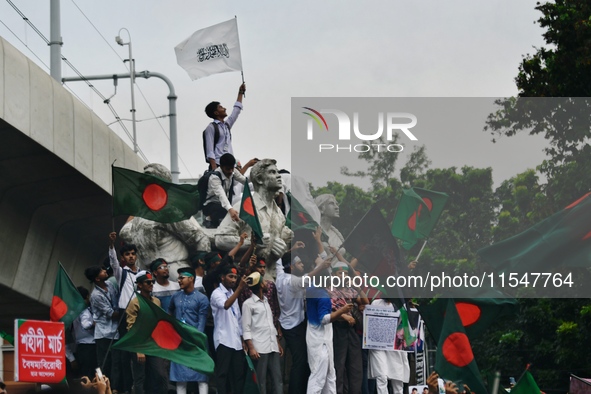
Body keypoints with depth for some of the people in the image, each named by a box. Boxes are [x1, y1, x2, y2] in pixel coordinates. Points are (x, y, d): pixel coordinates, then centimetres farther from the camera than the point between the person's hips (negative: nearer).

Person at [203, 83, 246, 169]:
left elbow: (236, 110, 30)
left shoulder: (227, 125, 20)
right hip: (217, 165, -7)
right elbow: (210, 150, -9)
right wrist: (214, 168, -19)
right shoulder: (211, 127, -2)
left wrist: (240, 93, 33)